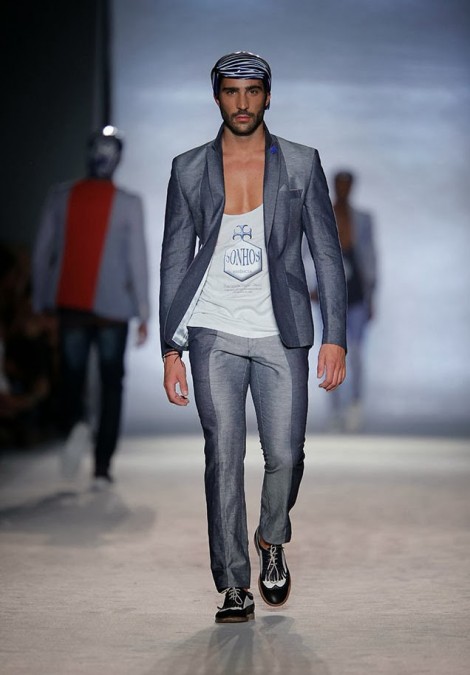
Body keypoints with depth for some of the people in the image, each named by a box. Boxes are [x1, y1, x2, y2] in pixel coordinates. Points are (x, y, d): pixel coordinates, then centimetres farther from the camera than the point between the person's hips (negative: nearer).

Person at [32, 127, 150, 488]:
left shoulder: (61, 196, 1)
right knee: (111, 385, 9)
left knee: (72, 379, 11)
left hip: (69, 305, 2)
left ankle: (76, 423, -22)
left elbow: (42, 252, 3)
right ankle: (102, 467, 7)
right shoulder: (128, 203, -6)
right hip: (112, 308, -1)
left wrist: (40, 301, 12)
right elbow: (137, 259, -7)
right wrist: (144, 312, -1)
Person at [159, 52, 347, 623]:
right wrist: (171, 350, 2)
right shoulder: (189, 170, 6)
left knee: (285, 454, -2)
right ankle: (234, 587, 4)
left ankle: (272, 542, 29)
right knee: (224, 455, -4)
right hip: (215, 332, 0)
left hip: (281, 333, 0)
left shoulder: (302, 164, 5)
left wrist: (335, 337, -3)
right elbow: (174, 263, 8)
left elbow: (327, 255, 5)